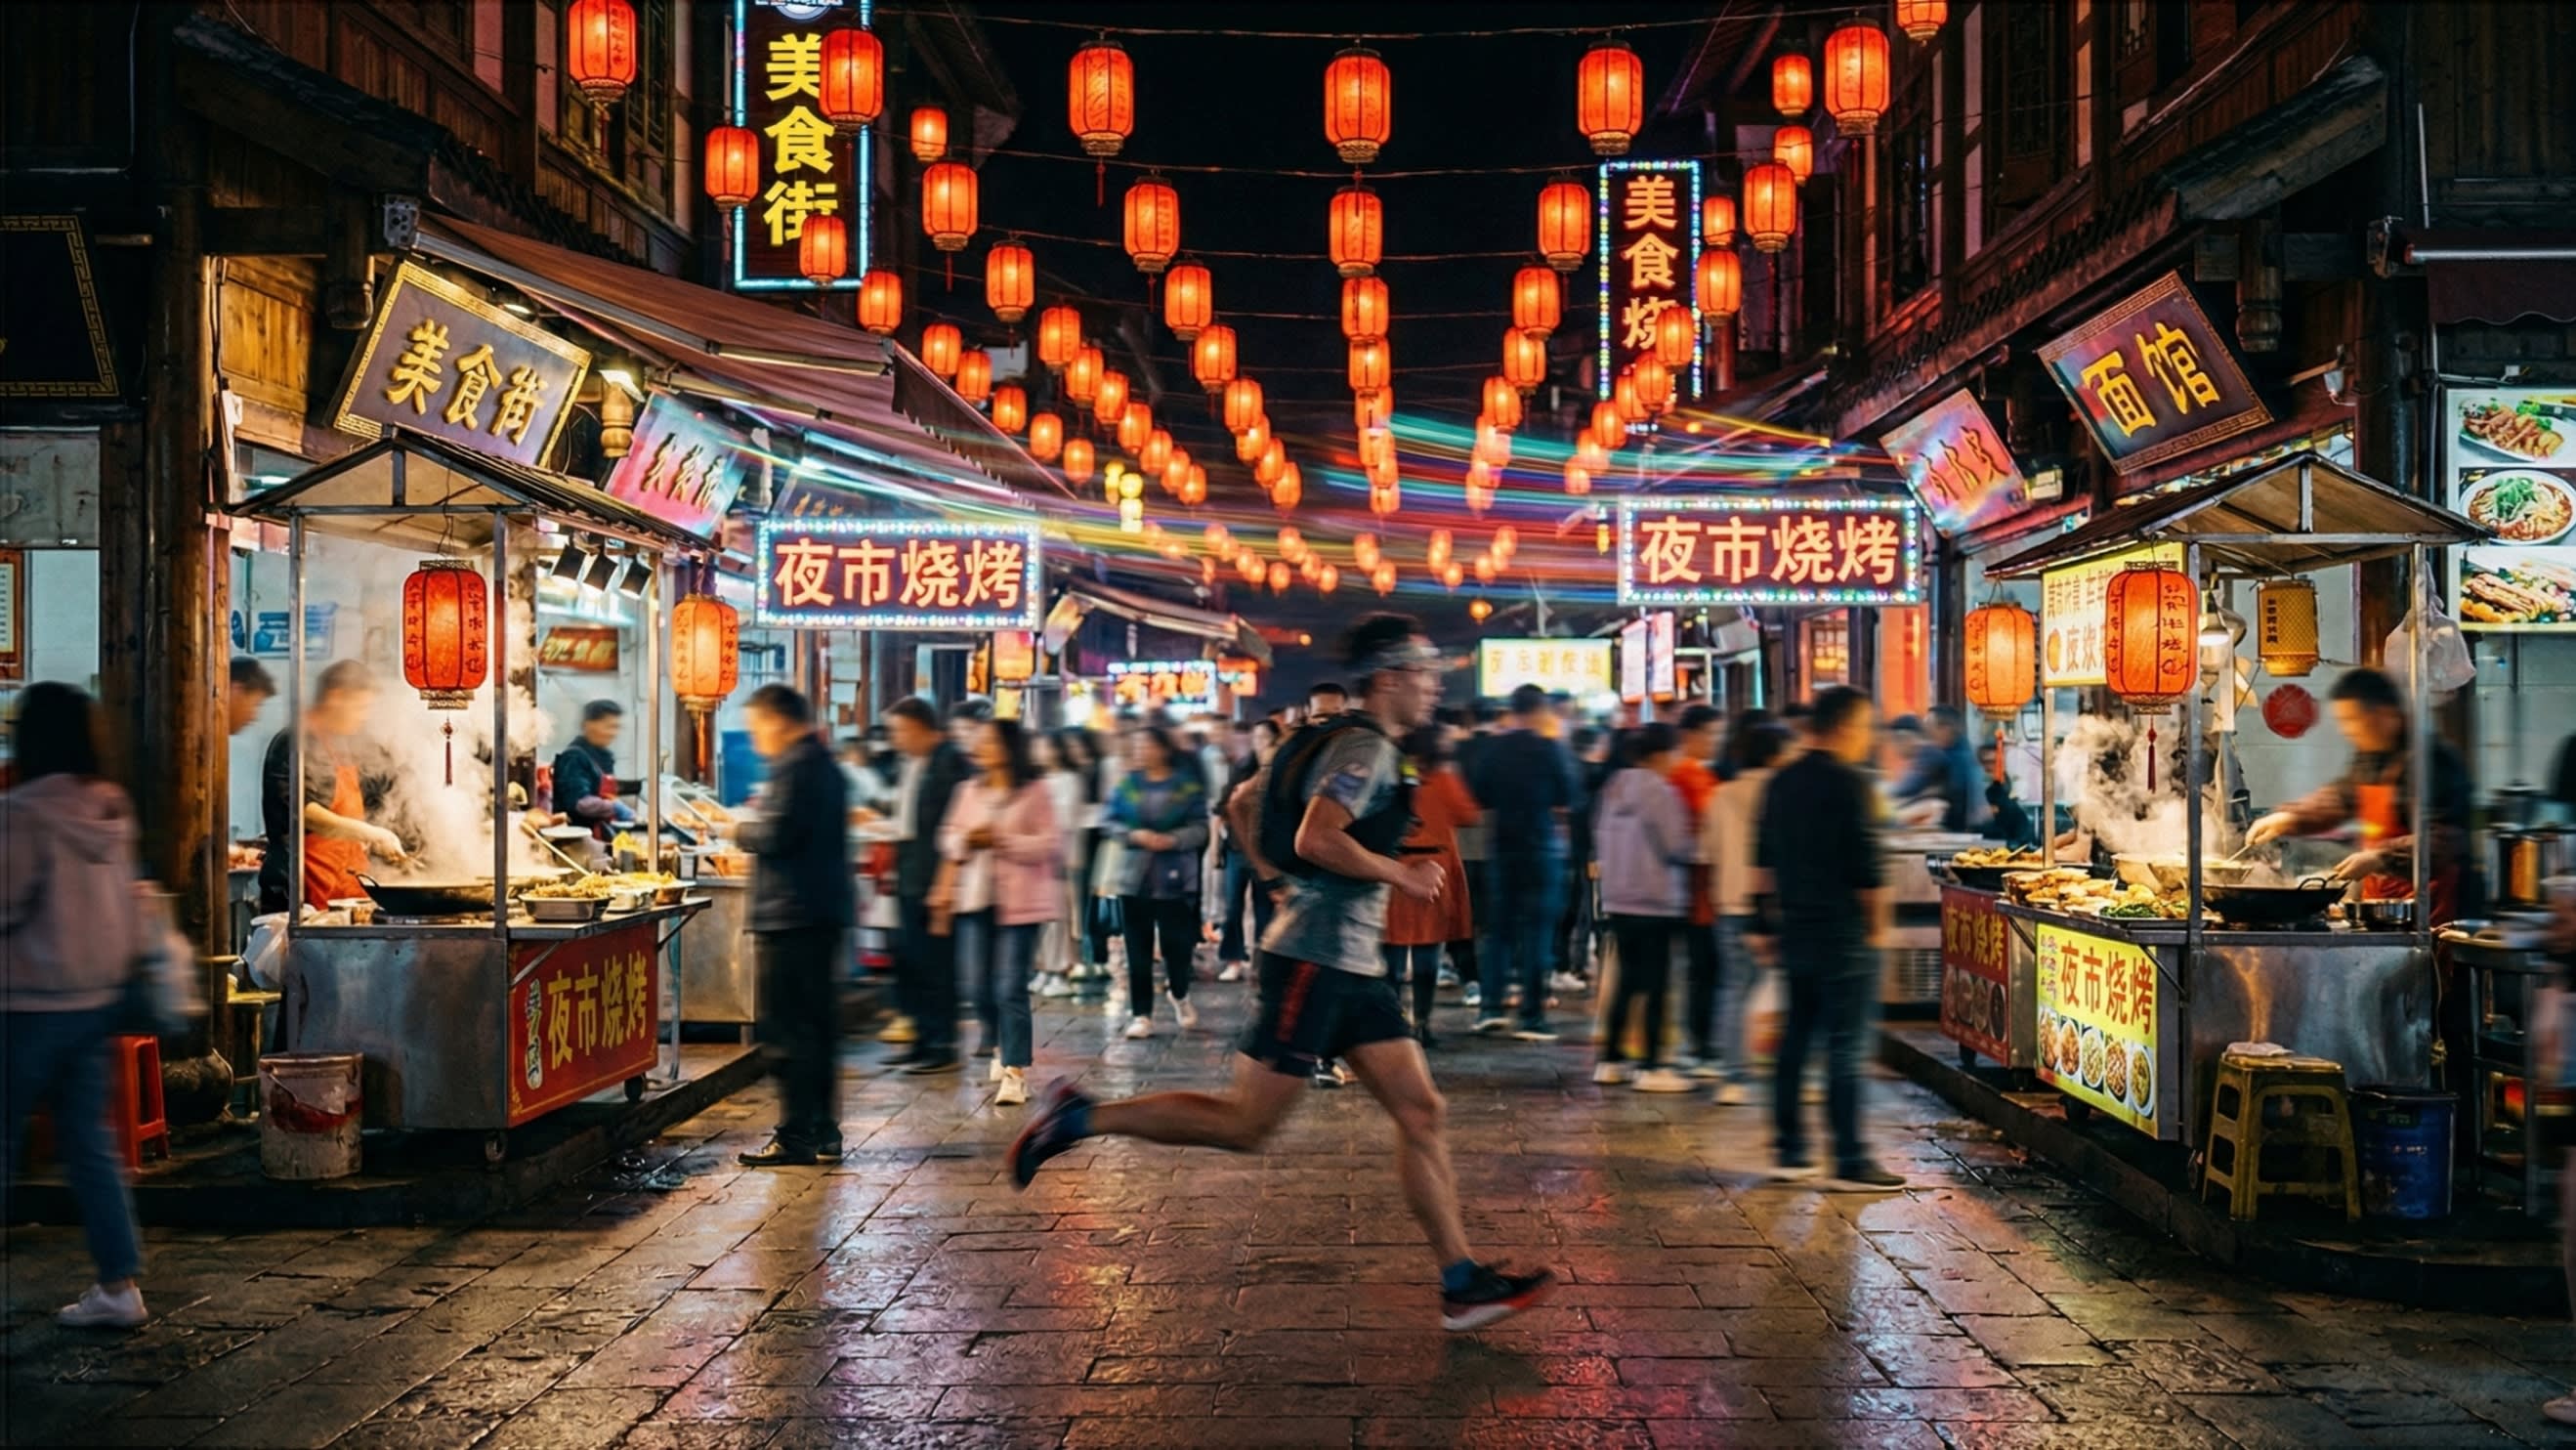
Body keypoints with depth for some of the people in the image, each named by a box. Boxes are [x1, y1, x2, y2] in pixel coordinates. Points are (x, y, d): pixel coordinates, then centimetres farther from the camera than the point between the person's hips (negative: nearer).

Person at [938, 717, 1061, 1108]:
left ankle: (1014, 1071, -5)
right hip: (975, 898, 5)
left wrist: (1002, 840, -17)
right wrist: (966, 841, -6)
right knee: (982, 987, 10)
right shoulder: (970, 790, 12)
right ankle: (1000, 1047, 36)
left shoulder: (1035, 791, -5)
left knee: (1011, 988, -9)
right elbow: (949, 837, 16)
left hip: (1019, 902, -5)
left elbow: (1050, 844, -9)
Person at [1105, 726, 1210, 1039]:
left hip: (1174, 877, -2)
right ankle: (1141, 1014, 10)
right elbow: (1112, 822, 3)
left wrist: (1173, 840, -22)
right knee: (1138, 949, 2)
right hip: (1135, 876, 2)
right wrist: (1135, 835, -15)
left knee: (1177, 943, 0)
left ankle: (1179, 994, 31)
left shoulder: (1187, 784, -1)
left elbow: (1200, 827, -5)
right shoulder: (1128, 783, 5)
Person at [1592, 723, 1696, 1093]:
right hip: (1657, 902, -7)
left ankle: (1611, 1061, 17)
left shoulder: (1616, 786, 9)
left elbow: (1600, 835, 14)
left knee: (1628, 980, 14)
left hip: (1618, 899, 7)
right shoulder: (1661, 791, -15)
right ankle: (1651, 1067, 1)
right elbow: (1677, 847, -14)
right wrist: (1698, 844, 4)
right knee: (1656, 983, -1)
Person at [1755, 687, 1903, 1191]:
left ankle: (1789, 1150, 18)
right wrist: (1878, 925, -6)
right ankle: (1850, 1162, 1)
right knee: (1847, 1048, -3)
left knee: (1796, 1037, 13)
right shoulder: (1850, 784, -14)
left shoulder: (1783, 783, 10)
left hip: (1795, 928, 8)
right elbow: (1866, 866, -18)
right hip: (1844, 936, -8)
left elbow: (1766, 857, 16)